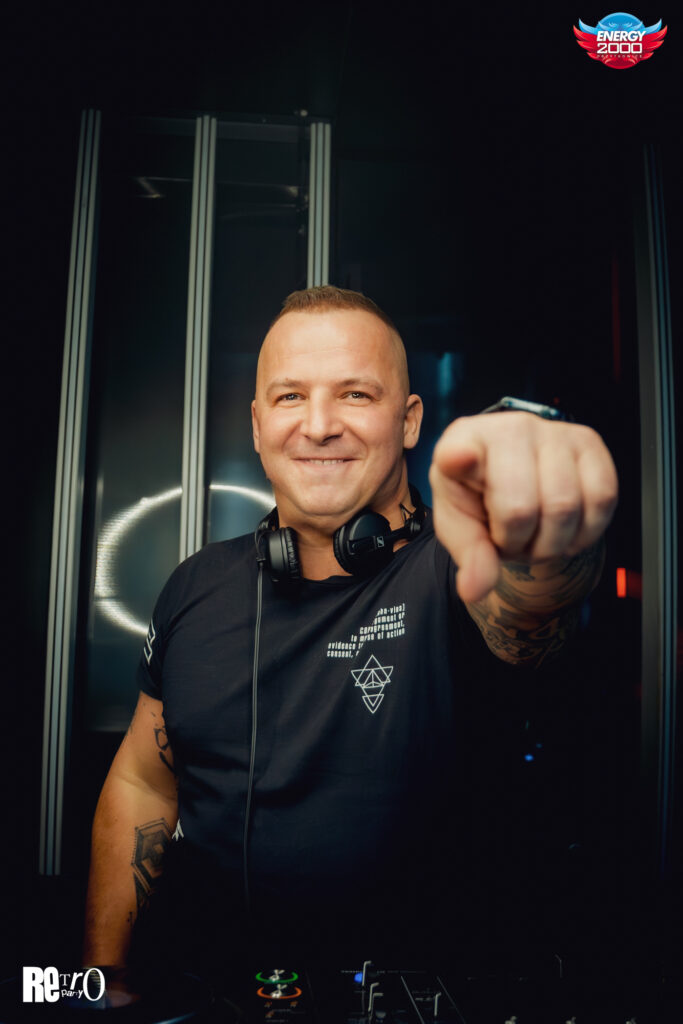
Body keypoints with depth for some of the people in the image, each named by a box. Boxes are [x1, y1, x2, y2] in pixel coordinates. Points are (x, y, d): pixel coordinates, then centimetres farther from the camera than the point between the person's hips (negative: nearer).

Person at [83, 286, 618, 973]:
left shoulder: (453, 575, -12)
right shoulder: (197, 588, -1)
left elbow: (523, 616, -36)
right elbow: (140, 784, 8)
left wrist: (541, 541, -58)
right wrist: (101, 977, 5)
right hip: (197, 975, 3)